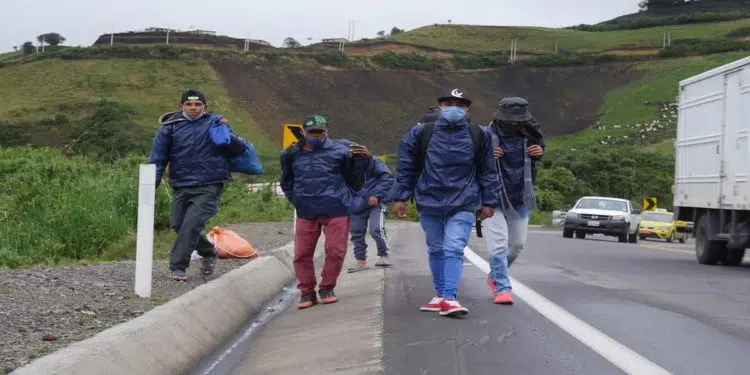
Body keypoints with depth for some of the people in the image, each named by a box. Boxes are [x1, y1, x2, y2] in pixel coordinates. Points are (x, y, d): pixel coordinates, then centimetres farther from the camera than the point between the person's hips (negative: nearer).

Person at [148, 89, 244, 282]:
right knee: (178, 225, 8)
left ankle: (178, 266, -7)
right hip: (181, 186, 3)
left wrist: (226, 133, -14)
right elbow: (157, 158, 4)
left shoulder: (214, 123, 4)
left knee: (191, 224, -17)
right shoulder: (170, 127, 5)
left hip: (208, 187, -3)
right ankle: (208, 252, 32)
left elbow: (238, 151, 4)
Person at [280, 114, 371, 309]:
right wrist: (295, 200, 13)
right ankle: (307, 292, 17)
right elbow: (286, 182, 22)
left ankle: (327, 289, 19)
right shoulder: (293, 154, 6)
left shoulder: (339, 150, -3)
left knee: (335, 251, 0)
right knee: (302, 254, 4)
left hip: (336, 211, -2)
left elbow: (355, 172, 5)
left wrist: (364, 158, -12)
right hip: (306, 213, 2)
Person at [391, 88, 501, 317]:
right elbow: (406, 168, 6)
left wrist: (489, 202, 5)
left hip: (463, 204, -2)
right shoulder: (421, 134, 1)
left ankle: (450, 298, -16)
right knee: (436, 250, 12)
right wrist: (400, 197, 2)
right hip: (429, 202, 2)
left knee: (454, 249, -14)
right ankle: (440, 294, 24)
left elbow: (488, 171, 7)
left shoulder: (479, 136, 2)